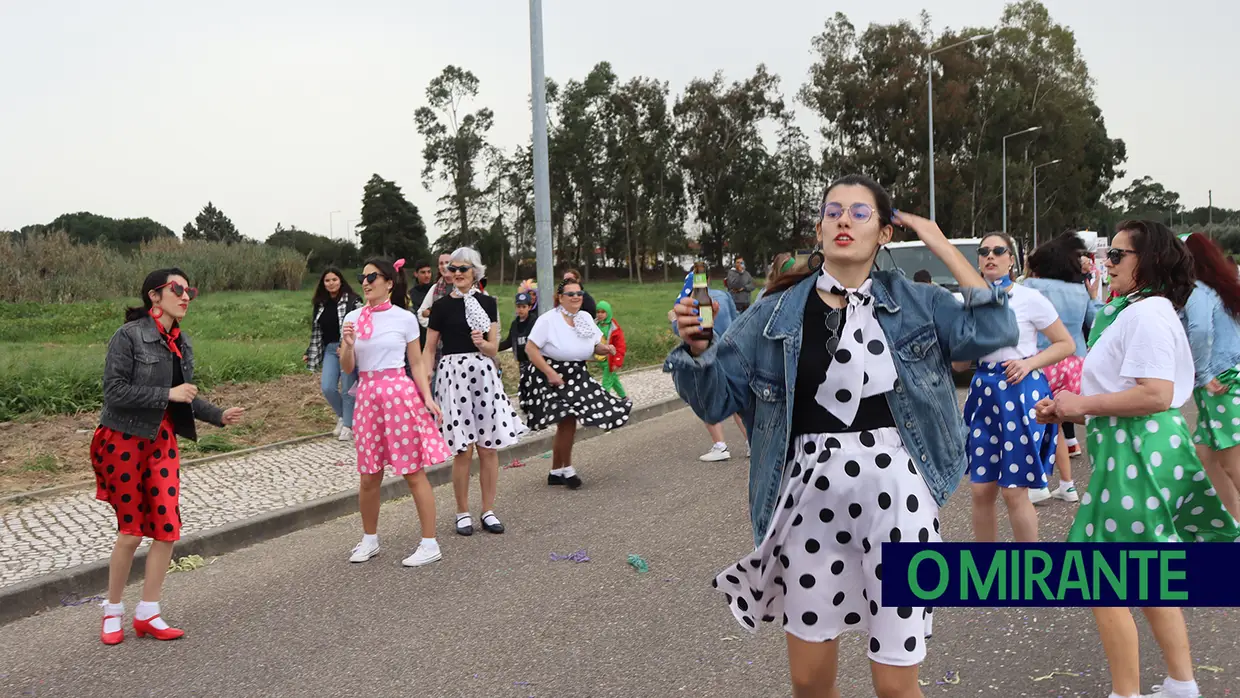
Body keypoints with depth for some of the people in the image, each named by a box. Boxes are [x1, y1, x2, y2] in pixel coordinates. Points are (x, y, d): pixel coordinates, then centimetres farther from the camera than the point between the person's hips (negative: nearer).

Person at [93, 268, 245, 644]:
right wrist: (167, 395, -21)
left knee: (167, 528, 1)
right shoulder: (129, 336, -13)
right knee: (131, 531, 2)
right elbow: (115, 390, -19)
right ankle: (113, 611, 23)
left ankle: (147, 613, 15)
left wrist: (219, 415, 3)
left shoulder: (181, 341, 7)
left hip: (163, 440, 6)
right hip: (125, 441, -6)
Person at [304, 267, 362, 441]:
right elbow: (316, 331, 16)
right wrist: (310, 354, 15)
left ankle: (348, 425, 13)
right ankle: (342, 416, 22)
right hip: (330, 350, 5)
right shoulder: (320, 304, 11)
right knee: (327, 388, -4)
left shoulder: (352, 301, -6)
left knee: (347, 389, 0)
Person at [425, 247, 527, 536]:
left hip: (484, 374, 2)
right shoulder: (441, 306, 3)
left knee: (489, 447, 3)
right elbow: (429, 349, 4)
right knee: (464, 450, -2)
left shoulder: (488, 303, 9)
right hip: (453, 374, -2)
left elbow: (493, 349, 6)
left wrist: (482, 343, -16)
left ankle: (488, 512, 16)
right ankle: (462, 513, 13)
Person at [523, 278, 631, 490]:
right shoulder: (548, 320, -14)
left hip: (576, 376, 7)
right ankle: (567, 468, 3)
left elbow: (597, 344, 15)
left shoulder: (586, 318, 5)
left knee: (566, 424, 11)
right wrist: (550, 373, -23)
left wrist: (605, 348, -10)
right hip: (551, 376, -7)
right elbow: (530, 348, -16)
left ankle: (556, 472, 24)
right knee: (567, 421, -14)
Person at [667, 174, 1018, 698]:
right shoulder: (778, 313, 1)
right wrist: (697, 347, -20)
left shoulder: (914, 303, 2)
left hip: (894, 496, -1)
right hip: (811, 499, 2)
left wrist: (943, 247, -6)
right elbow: (718, 397, 1)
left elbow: (993, 331, -10)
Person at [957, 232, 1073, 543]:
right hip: (984, 393, 4)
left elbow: (1066, 344, 0)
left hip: (1021, 392, -4)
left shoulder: (1029, 299, -4)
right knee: (981, 490, 6)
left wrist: (1029, 363, -13)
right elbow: (958, 364, 11)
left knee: (1014, 491, -2)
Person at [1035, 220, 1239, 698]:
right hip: (1134, 449, 11)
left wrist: (1083, 404, -17)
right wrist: (1071, 411, 9)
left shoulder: (1147, 314, -15)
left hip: (1137, 453, -11)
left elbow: (1155, 394, -26)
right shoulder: (1135, 311, 17)